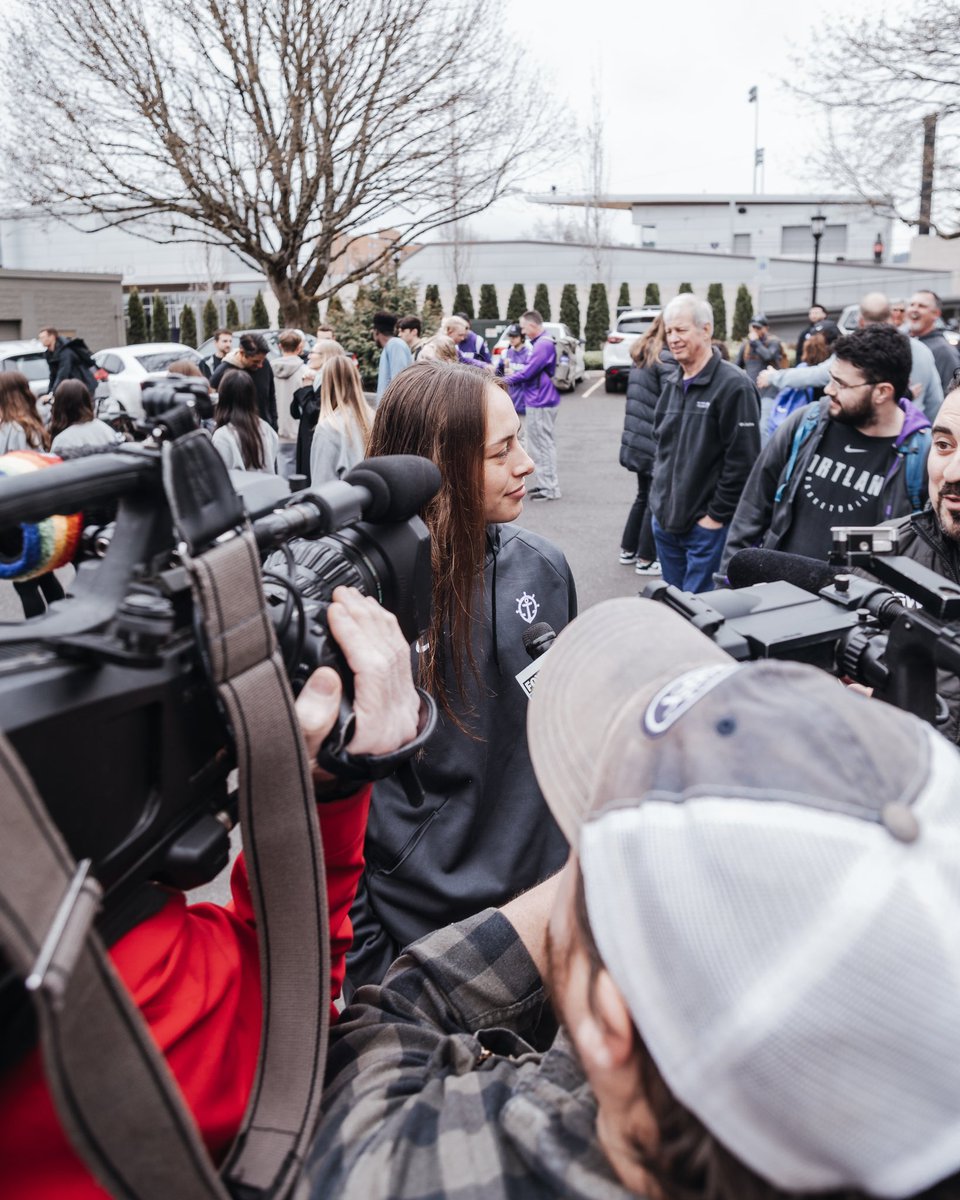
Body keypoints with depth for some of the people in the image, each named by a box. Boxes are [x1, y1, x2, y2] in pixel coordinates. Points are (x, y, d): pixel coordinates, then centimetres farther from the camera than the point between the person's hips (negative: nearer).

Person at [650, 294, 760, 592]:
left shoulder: (733, 386, -14)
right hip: (665, 520, 8)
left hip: (706, 524, -8)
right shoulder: (672, 384, 11)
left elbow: (742, 461, -18)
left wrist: (717, 515, -15)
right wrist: (660, 494, 14)